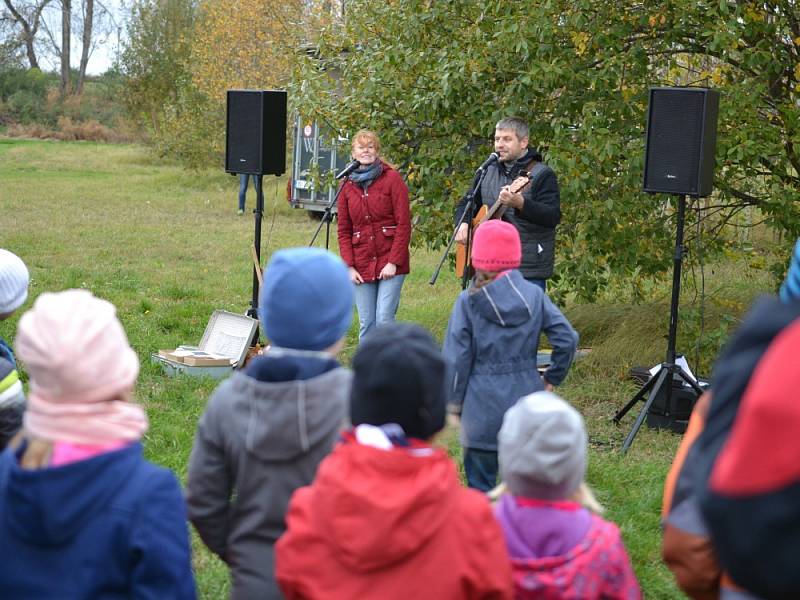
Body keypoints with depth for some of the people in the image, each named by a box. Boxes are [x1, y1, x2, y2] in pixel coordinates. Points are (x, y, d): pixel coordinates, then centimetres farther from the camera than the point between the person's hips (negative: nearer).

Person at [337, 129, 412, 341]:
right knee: (366, 323, 4)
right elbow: (343, 231, 12)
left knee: (384, 319, -11)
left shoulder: (392, 179, -2)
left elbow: (404, 224, -6)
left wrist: (394, 262, -12)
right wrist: (349, 266, 1)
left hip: (390, 264, -4)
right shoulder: (348, 186, 11)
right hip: (362, 266, 4)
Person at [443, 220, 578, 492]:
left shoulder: (468, 302, -9)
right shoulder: (534, 295, -1)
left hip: (482, 409, -3)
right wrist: (552, 379, 10)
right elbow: (567, 339, -3)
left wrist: (454, 403, 2)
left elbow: (456, 359, -8)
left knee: (480, 487, 6)